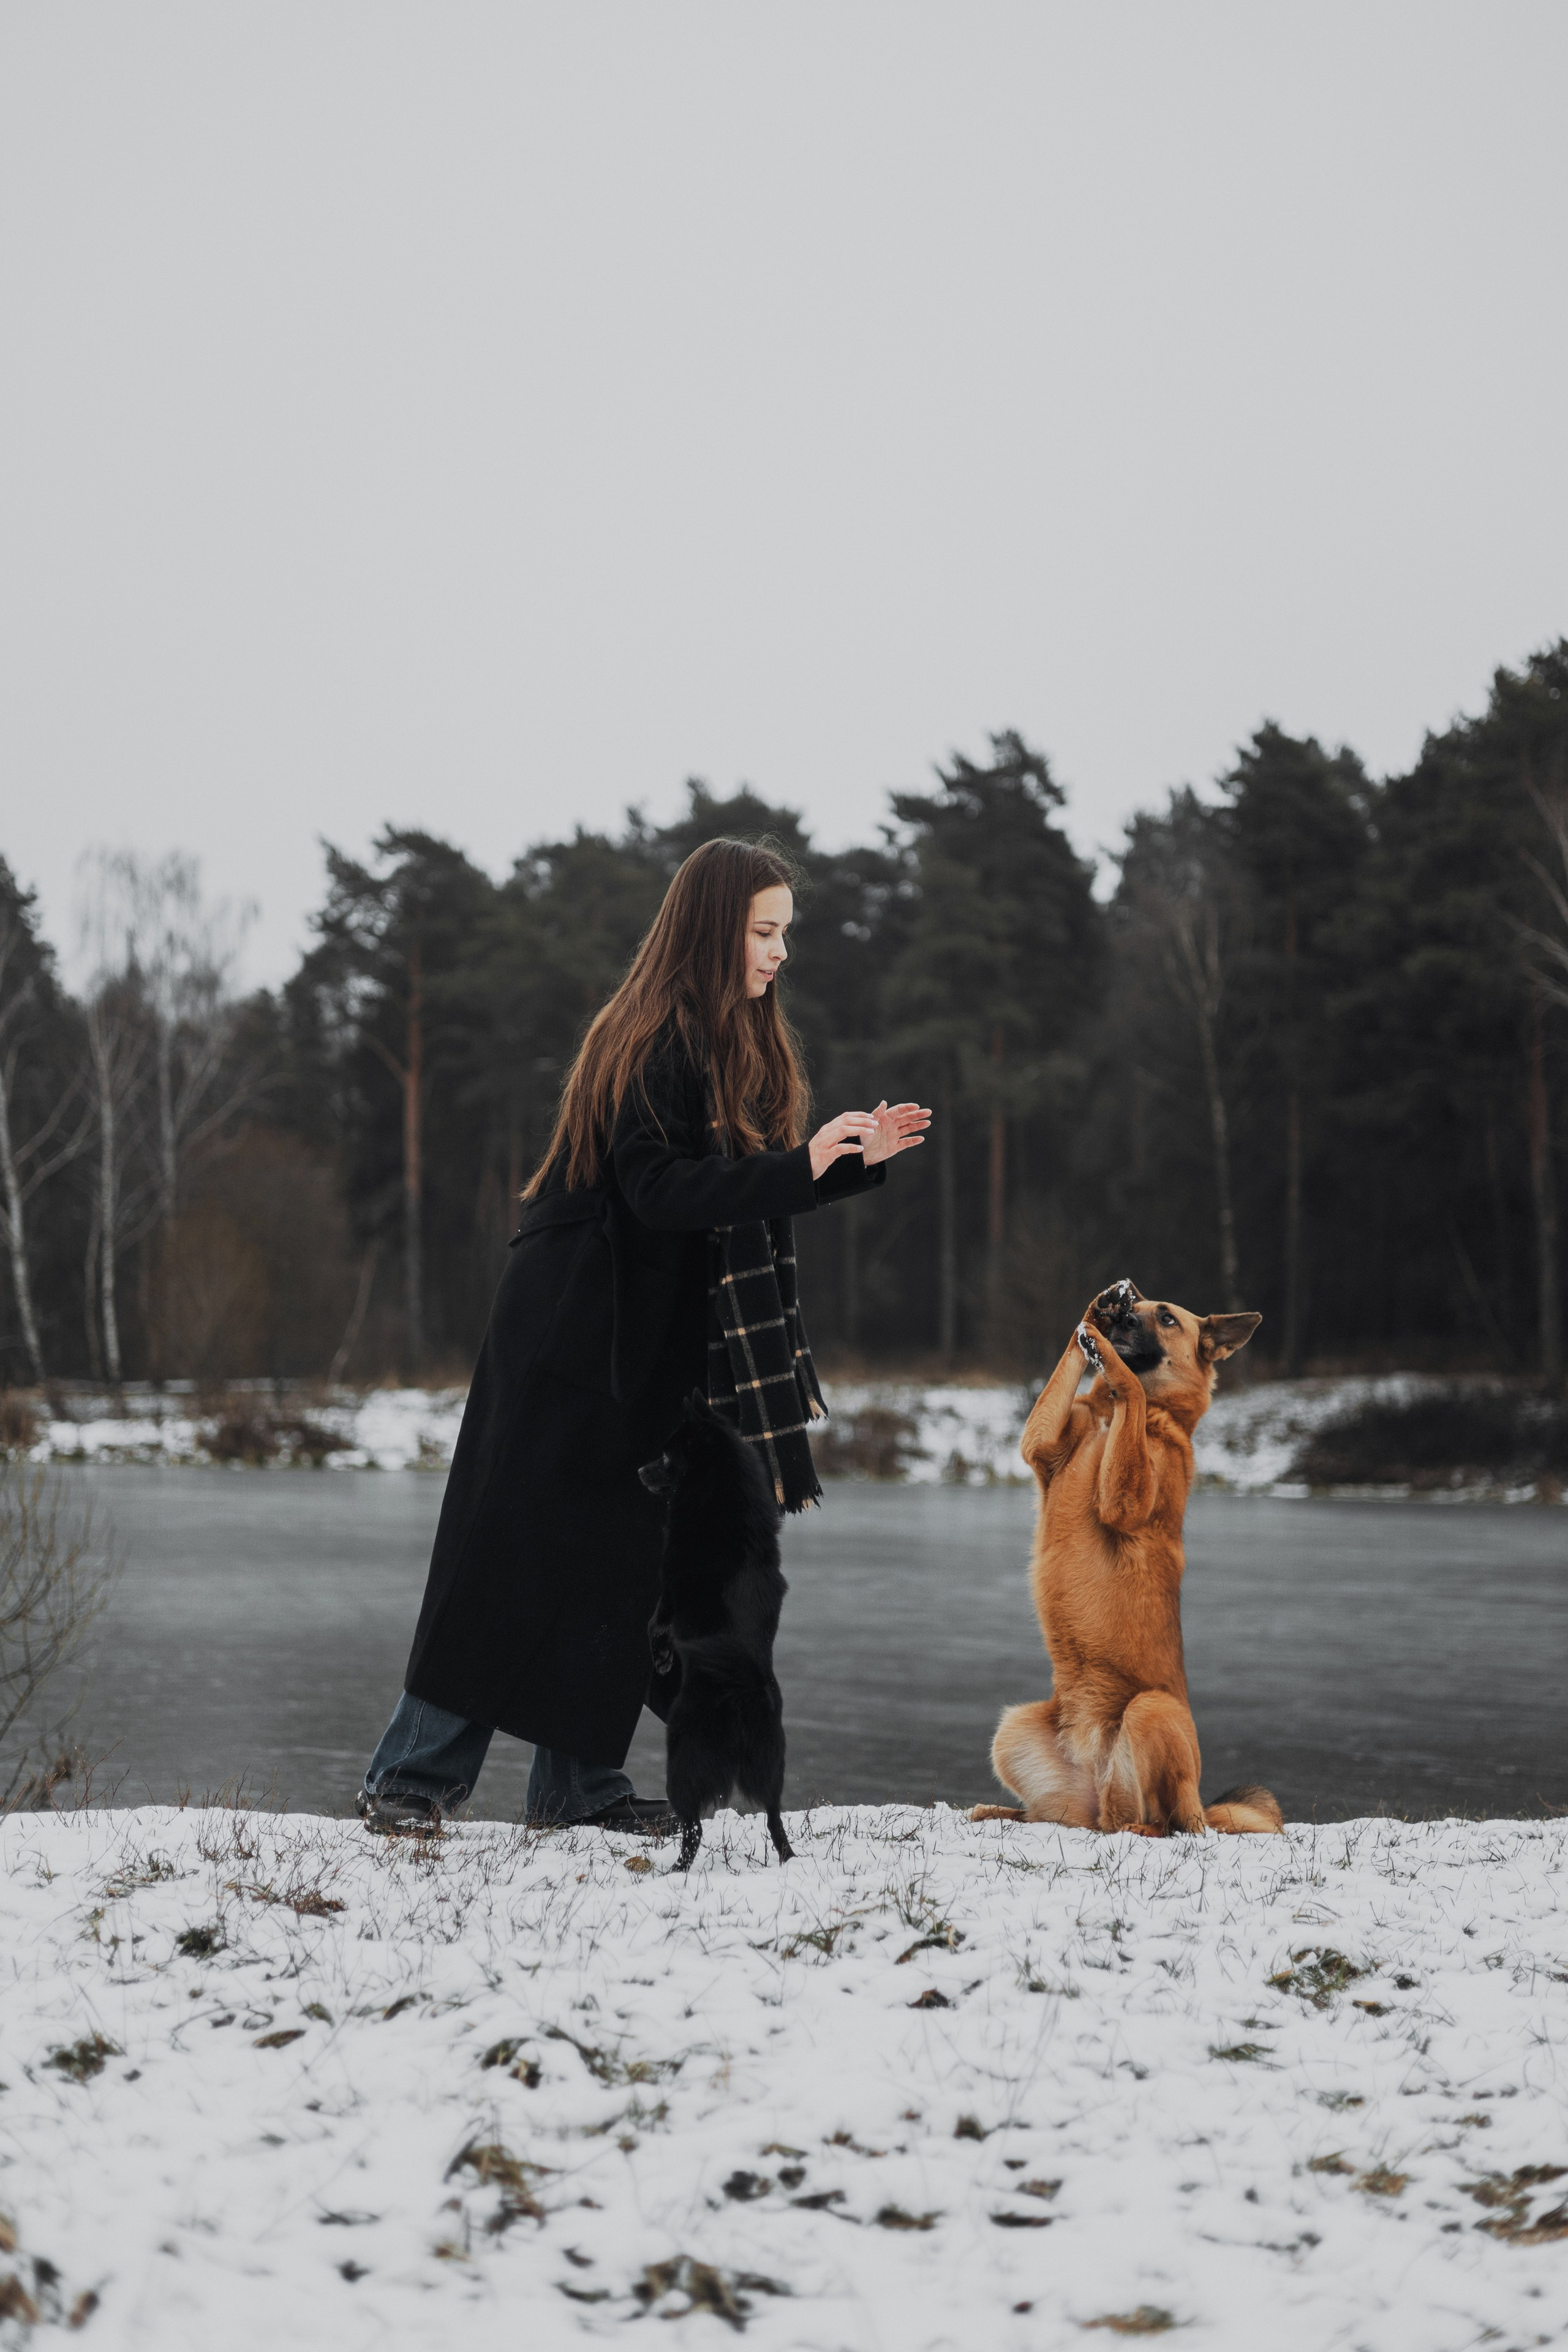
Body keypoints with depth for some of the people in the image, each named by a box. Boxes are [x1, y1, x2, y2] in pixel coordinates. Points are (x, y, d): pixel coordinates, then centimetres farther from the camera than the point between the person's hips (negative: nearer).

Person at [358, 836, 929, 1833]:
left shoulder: (739, 1046, 12)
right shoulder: (652, 1043, -16)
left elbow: (747, 1194, 14)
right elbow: (659, 1191, -26)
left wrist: (857, 1160, 2)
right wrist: (799, 1166, -30)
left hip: (656, 1344, 8)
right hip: (573, 1336, -8)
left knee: (635, 1559, 7)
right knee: (516, 1552, -4)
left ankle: (582, 1779, 13)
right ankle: (416, 1774, 4)